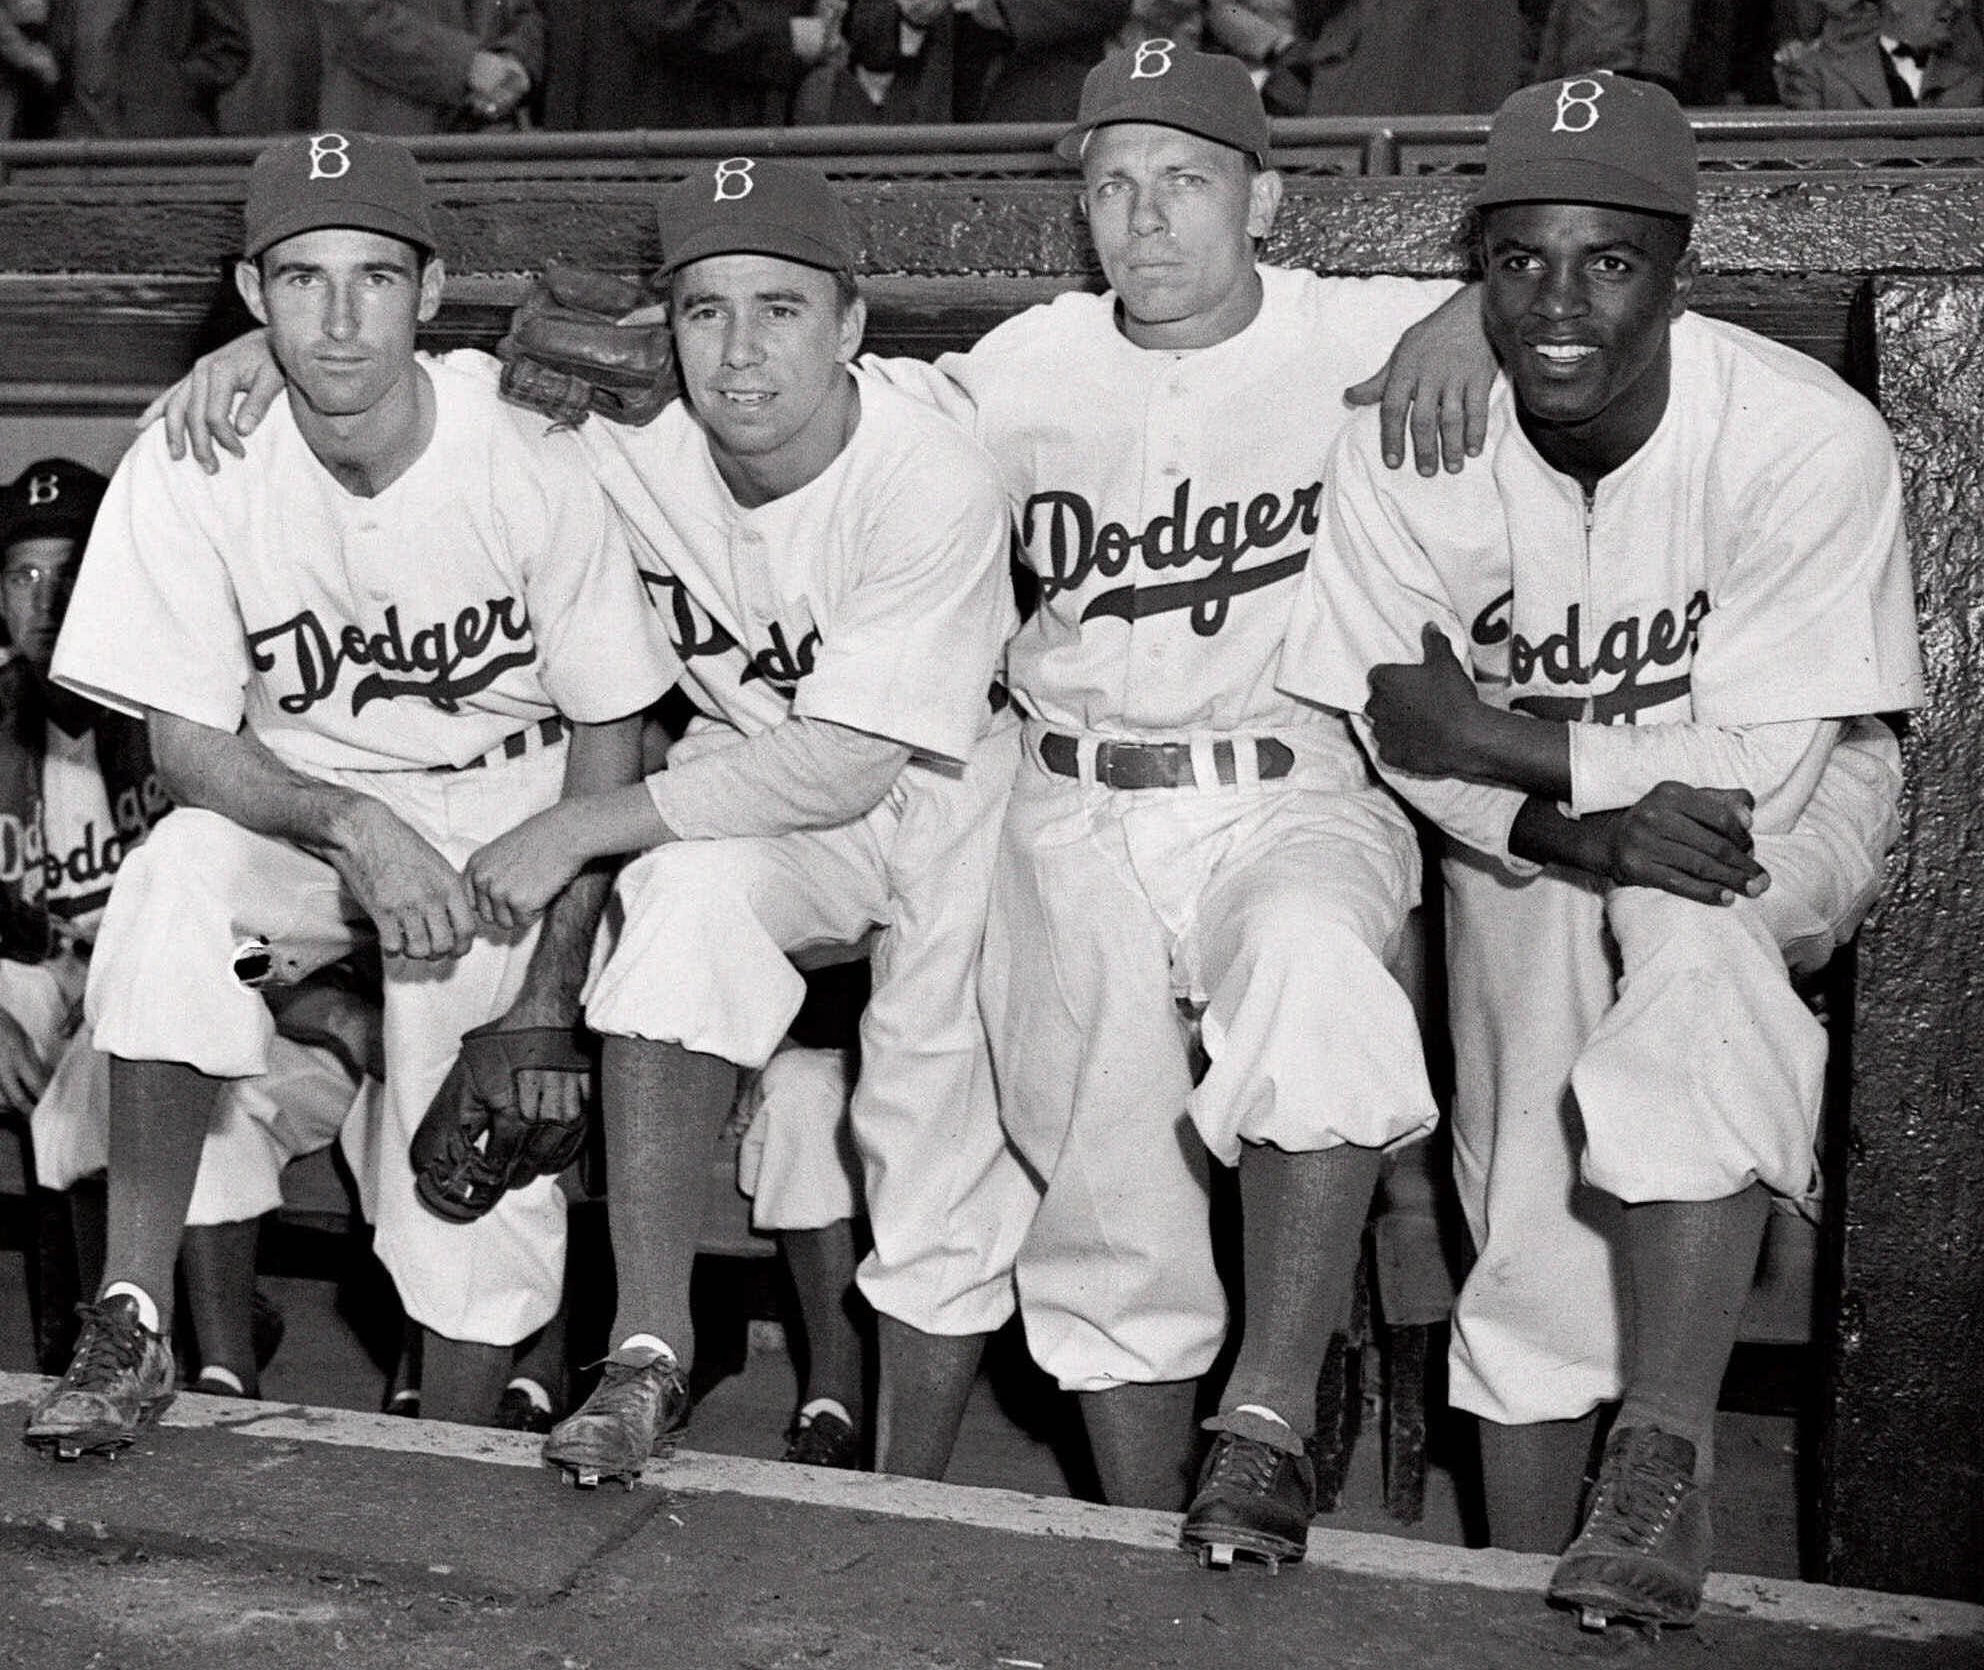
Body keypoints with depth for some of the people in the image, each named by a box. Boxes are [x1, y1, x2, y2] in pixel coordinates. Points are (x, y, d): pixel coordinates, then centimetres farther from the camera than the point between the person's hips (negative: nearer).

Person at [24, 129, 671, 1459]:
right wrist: (351, 823, -31)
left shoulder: (534, 476, -17)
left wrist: (553, 990, -13)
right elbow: (185, 742, -10)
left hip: (503, 824, -1)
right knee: (178, 875, -31)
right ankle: (133, 1325, -20)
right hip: (293, 802, 1)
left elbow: (608, 733, -8)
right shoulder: (193, 468, -14)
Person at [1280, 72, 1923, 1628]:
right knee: (1532, 1220, -10)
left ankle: (1665, 1458, -30)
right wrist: (1568, 830, -27)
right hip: (1520, 823, 2)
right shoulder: (1405, 444, -16)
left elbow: (1745, 780, -24)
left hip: (1782, 809, -2)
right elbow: (1406, 734, -9)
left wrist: (1489, 729, -22)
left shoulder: (1812, 437, -24)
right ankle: (1530, 1576, 7)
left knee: (1692, 936, -35)